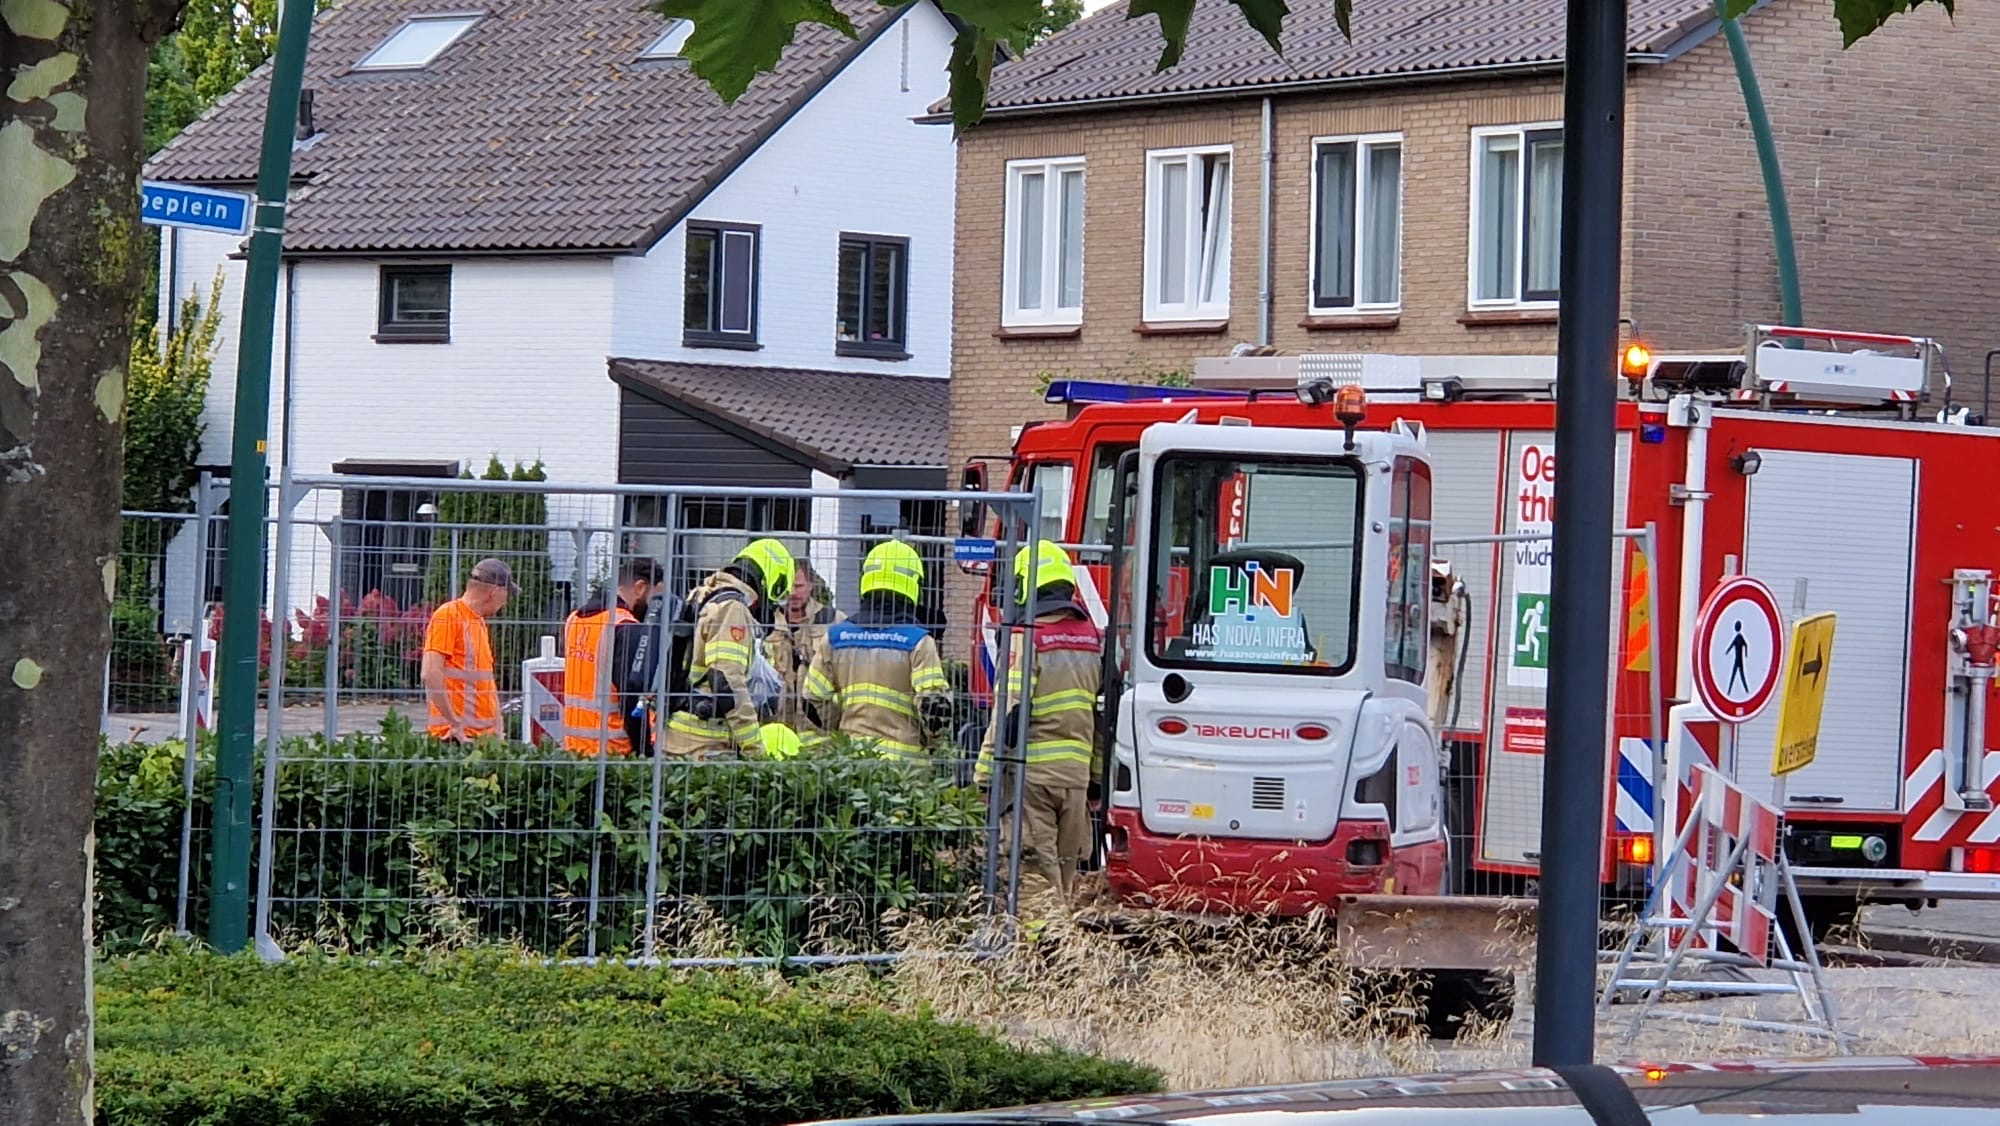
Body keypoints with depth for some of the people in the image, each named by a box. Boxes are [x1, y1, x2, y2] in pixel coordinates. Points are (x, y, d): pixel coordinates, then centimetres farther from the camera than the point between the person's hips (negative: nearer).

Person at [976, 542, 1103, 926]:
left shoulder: (1028, 637, -11)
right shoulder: (1093, 638, 10)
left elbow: (1010, 710, -13)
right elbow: (1101, 715, 14)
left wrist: (986, 771, -8)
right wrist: (1097, 775, 20)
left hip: (1030, 769, -6)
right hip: (1077, 770, 6)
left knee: (1034, 868, -5)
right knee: (1065, 867, 13)